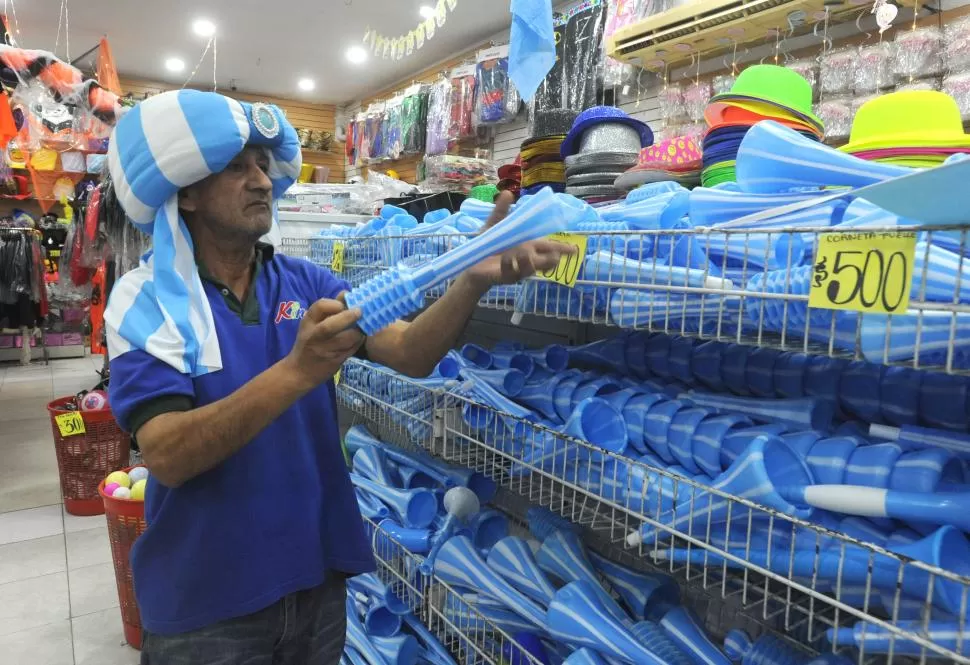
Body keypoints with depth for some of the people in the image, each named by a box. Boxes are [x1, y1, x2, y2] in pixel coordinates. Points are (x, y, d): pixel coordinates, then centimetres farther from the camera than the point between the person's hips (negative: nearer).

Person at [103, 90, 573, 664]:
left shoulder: (307, 283, -2)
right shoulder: (146, 301, -12)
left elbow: (410, 354, -13)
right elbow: (167, 457, -24)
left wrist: (474, 278, -31)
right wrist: (298, 370, -38)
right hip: (205, 600, -3)